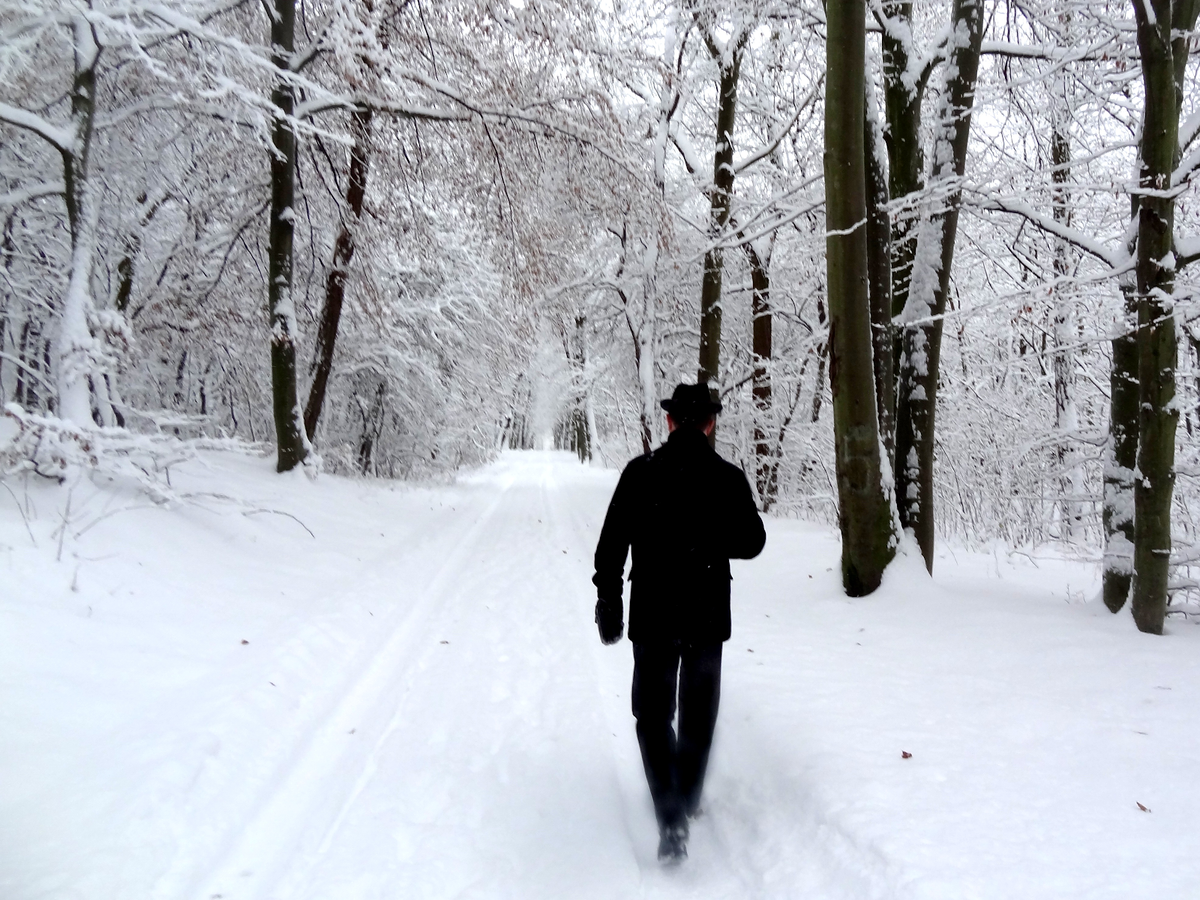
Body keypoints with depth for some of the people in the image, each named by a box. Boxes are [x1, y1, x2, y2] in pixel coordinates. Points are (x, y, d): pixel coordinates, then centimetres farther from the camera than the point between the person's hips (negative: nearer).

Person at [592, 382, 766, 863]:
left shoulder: (640, 473, -9)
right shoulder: (729, 477, -7)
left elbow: (611, 544, -8)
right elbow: (752, 543, 2)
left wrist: (608, 601, 1)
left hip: (652, 615, -1)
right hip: (709, 615, 2)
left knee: (653, 714, 8)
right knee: (698, 711, 20)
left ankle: (672, 819, -7)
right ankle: (688, 798, 36)